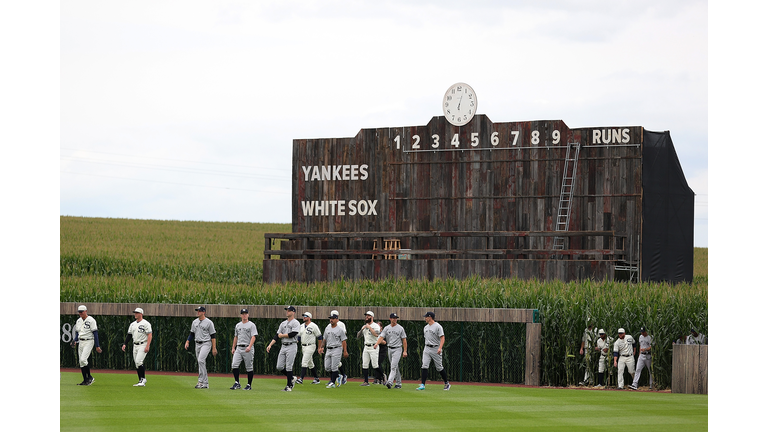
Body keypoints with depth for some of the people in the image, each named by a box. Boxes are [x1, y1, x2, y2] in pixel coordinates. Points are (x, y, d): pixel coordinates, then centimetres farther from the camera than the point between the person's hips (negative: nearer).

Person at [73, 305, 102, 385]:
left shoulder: (91, 320, -9)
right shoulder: (78, 321, 13)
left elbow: (95, 333, -11)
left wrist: (97, 346, -14)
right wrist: (75, 340, 0)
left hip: (89, 342, -8)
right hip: (80, 342, 8)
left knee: (83, 360, -20)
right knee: (81, 361, 5)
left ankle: (90, 377, -8)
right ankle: (85, 380, 12)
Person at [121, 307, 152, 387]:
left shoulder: (146, 323, -7)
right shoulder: (133, 324, 16)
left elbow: (150, 335, -13)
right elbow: (129, 335, 18)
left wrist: (147, 346, -23)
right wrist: (124, 344, 6)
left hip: (143, 345, -8)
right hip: (135, 346, 8)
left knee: (139, 361, -20)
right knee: (136, 363, 6)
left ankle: (143, 379, -12)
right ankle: (141, 381, 12)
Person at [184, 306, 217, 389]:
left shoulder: (209, 322, -7)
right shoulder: (195, 322, 12)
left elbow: (213, 336, -6)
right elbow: (192, 333, 21)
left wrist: (214, 348, -10)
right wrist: (187, 342, 7)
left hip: (206, 344, -7)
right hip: (197, 344, 7)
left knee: (200, 360, -22)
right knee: (200, 363, 7)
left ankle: (201, 381, -21)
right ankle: (205, 383, 12)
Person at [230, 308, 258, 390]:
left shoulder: (251, 325, -3)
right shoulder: (238, 325, 16)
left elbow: (253, 337, -11)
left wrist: (249, 346, -25)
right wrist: (233, 348, 16)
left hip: (248, 348, -5)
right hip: (238, 348, 5)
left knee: (249, 367, 0)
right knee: (234, 365, -9)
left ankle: (249, 385, 7)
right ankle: (237, 383, -3)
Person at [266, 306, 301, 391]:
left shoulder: (295, 323, -5)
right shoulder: (283, 323, 17)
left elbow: (292, 334, -18)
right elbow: (277, 335, 12)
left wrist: (282, 335, -5)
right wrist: (270, 345, 0)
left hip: (291, 346, -7)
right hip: (283, 346, 7)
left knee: (289, 367, -8)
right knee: (279, 367, 3)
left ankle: (289, 385, -1)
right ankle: (291, 378, 22)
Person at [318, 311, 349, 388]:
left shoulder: (340, 329, -6)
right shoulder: (327, 328, 12)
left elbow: (344, 341, -7)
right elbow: (324, 339, 19)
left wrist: (345, 351, -13)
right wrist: (321, 347, 8)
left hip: (336, 349, -7)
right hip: (328, 349, 7)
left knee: (334, 367, -9)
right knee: (327, 367, 5)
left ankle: (333, 383, -4)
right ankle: (338, 376, 26)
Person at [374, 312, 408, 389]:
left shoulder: (400, 328, -3)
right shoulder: (386, 328, 6)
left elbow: (404, 340, -2)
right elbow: (381, 337, -4)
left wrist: (405, 351, -9)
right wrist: (376, 344, -25)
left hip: (397, 349, -5)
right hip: (389, 349, 5)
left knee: (393, 366, -17)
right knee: (395, 367, 11)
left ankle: (390, 382, -27)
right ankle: (398, 383, 19)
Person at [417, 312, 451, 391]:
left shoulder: (438, 326, -10)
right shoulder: (426, 327, 14)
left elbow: (442, 338, -17)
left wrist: (440, 348, -29)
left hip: (435, 348, -6)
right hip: (427, 349, 6)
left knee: (439, 368, 2)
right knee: (424, 366, -8)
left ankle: (446, 383, 19)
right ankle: (423, 385, -12)